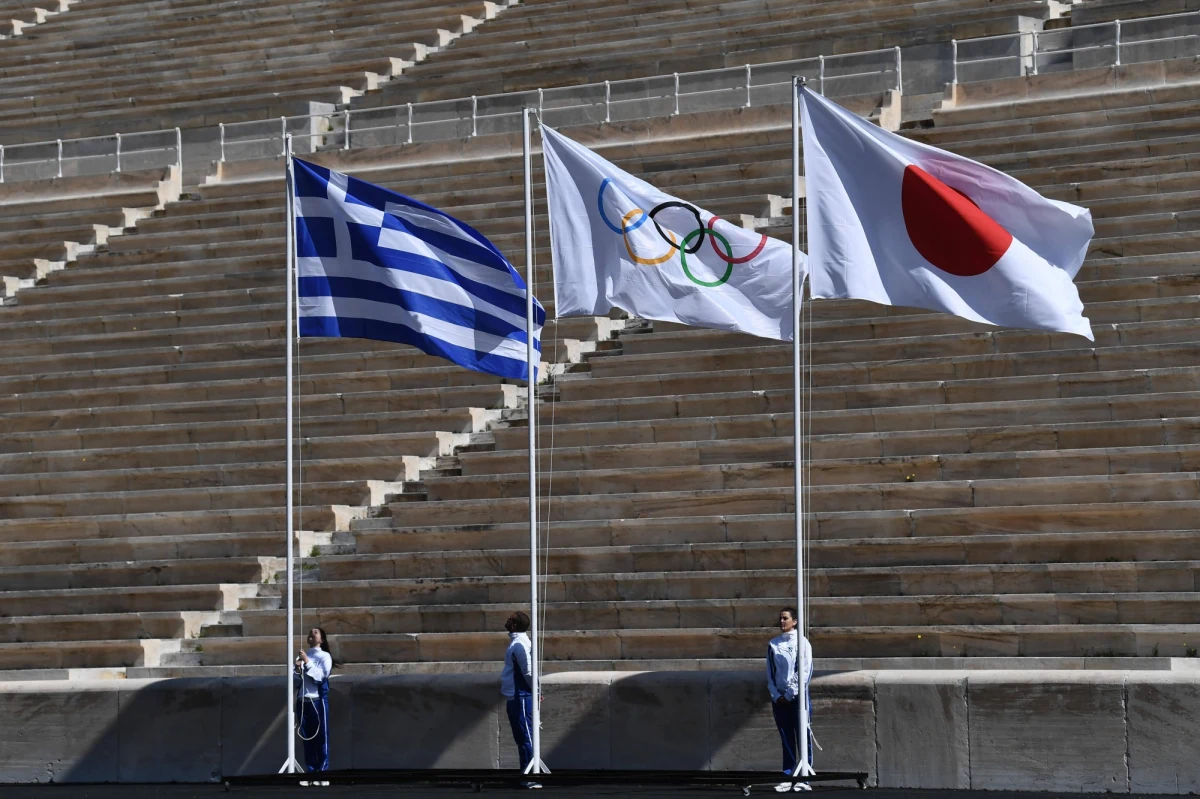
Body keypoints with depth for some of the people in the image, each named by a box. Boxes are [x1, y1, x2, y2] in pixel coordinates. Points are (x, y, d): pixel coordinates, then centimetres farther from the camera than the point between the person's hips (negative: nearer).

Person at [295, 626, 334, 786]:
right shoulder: (301, 655, 16)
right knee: (307, 739, 4)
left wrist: (308, 662, -17)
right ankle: (311, 773, 6)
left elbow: (322, 675, -12)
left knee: (321, 737, -5)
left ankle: (323, 774, -5)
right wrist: (297, 668, -8)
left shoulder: (324, 656, 3)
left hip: (318, 700, -4)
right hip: (302, 700, 4)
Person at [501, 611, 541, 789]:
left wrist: (535, 692, -8)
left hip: (521, 698, -10)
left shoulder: (519, 645, -16)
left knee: (526, 738, -10)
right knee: (521, 738, 12)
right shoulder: (516, 643, 14)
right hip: (515, 697, 10)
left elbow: (529, 671, -18)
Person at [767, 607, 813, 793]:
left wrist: (789, 695, -10)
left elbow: (805, 672, -7)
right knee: (786, 740, 5)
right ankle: (788, 778, 6)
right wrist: (776, 695, -1)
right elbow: (770, 673, 11)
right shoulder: (773, 644, 10)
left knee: (803, 739, -4)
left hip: (797, 696, -4)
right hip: (779, 698, 4)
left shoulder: (802, 642, -2)